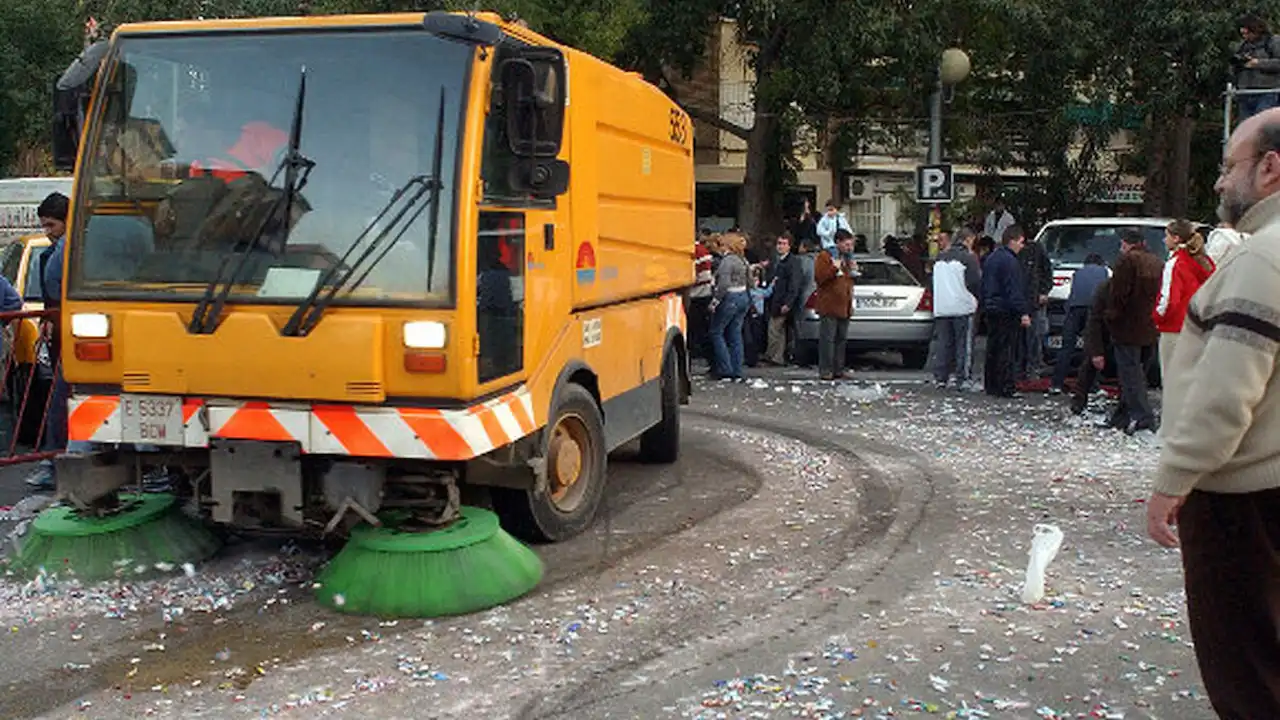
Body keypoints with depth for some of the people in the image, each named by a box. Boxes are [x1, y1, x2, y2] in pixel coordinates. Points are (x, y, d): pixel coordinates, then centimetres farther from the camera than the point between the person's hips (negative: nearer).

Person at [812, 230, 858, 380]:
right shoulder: (825, 256, -5)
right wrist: (835, 268, -21)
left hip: (844, 306, 8)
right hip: (829, 307, -8)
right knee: (827, 339, -9)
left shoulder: (848, 258, 20)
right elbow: (819, 277, -16)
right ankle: (825, 371, -7)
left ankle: (838, 369, 14)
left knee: (842, 339, 9)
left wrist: (853, 271, 11)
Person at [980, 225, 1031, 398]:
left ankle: (990, 385, 17)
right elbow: (1014, 291, -20)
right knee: (1007, 350, -7)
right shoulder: (1010, 261, -15)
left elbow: (984, 286, 23)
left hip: (991, 311, 9)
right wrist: (1023, 313, -20)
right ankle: (1006, 388, -7)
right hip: (1006, 312, -9)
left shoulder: (990, 259, 16)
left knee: (992, 350, 13)